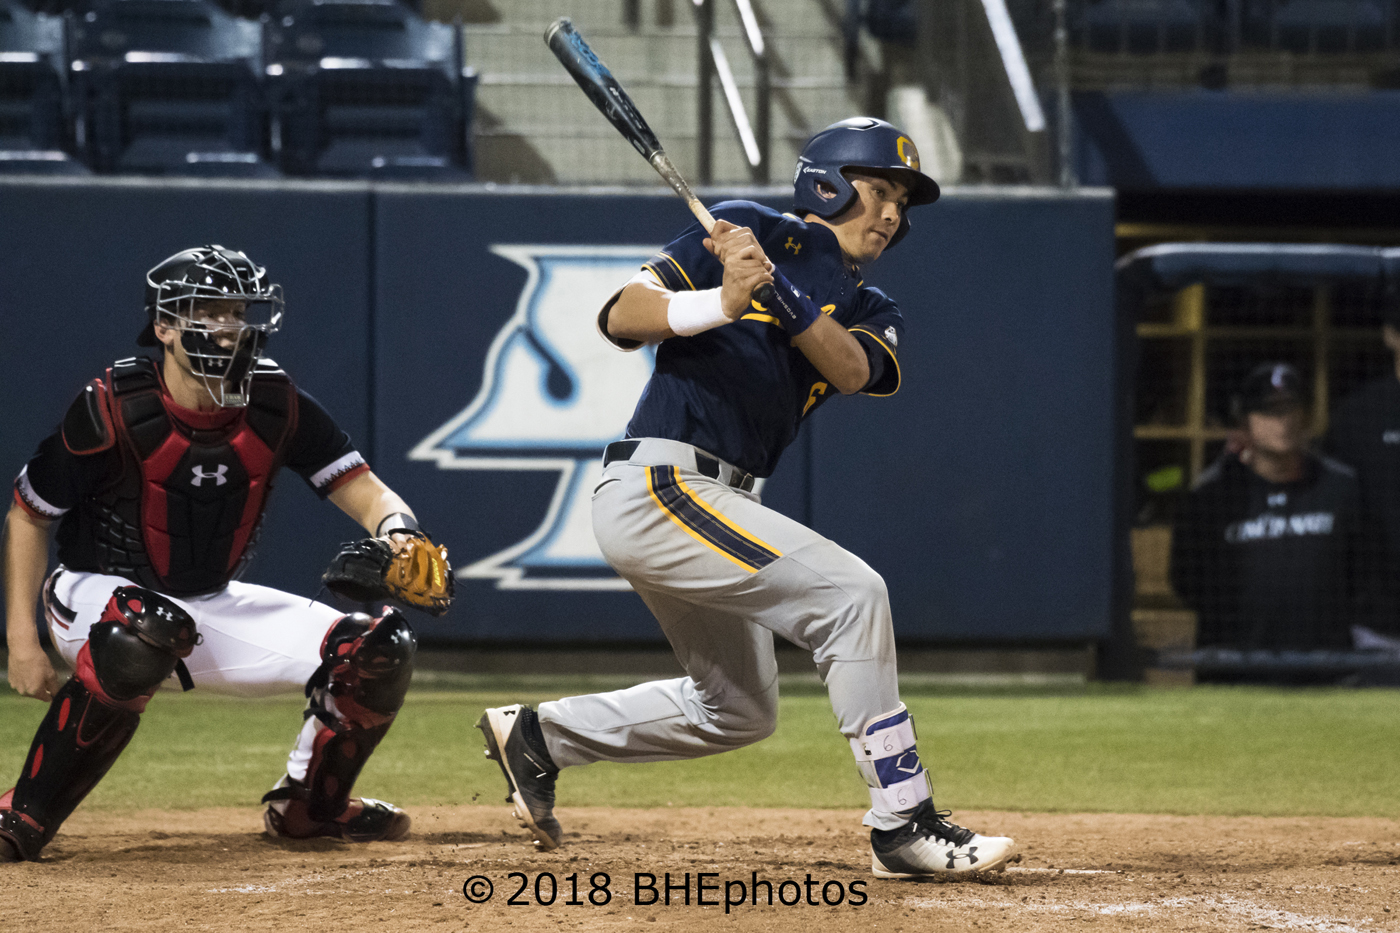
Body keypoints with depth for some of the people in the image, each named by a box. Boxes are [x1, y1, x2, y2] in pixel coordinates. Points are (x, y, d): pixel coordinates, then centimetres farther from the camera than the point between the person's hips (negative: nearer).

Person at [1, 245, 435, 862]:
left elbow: (366, 493, -11)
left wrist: (400, 536, -36)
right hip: (95, 597, -5)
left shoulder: (276, 406, -8)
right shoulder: (112, 411, -20)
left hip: (214, 606, 5)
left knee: (379, 649, -8)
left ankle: (309, 805, 19)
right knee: (148, 633, -42)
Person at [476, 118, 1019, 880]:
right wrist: (723, 302, -25)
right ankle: (904, 827, -20)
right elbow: (623, 316, -9)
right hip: (658, 484, -9)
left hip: (702, 503, 9)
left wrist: (777, 291, -24)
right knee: (851, 594, -20)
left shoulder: (870, 313, 18)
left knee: (738, 710, 20)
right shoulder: (751, 230, 0)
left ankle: (537, 736, 30)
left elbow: (852, 369, -8)